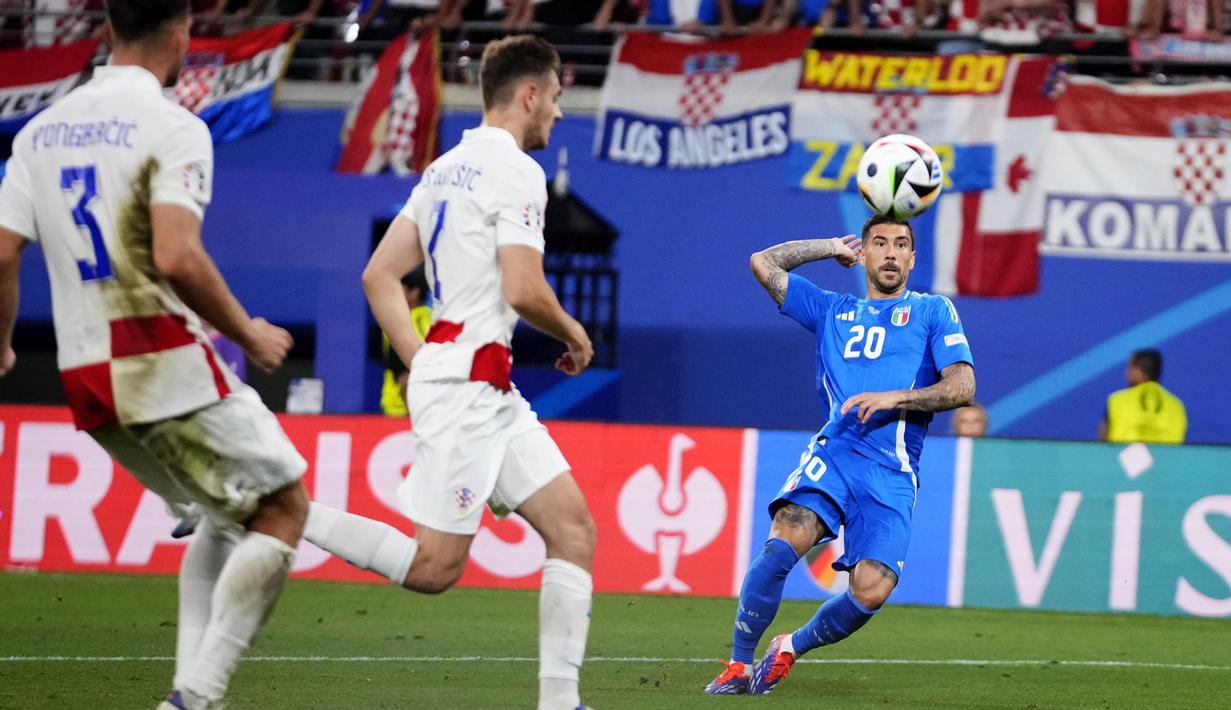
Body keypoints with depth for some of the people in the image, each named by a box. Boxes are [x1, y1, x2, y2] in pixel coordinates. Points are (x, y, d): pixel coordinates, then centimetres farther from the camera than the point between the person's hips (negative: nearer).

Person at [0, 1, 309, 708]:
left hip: (87, 381, 7)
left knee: (228, 517, 22)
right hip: (165, 361, -7)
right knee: (284, 506, 4)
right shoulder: (173, 127, -10)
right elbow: (176, 258, -22)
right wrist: (249, 333, -8)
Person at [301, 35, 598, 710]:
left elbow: (378, 275, 16)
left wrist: (420, 361, 15)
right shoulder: (515, 171, -11)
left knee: (574, 531, 4)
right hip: (468, 381, -10)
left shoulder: (445, 168, 17)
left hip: (490, 392, 10)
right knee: (433, 567, -9)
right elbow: (523, 291, -19)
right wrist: (573, 333, 0)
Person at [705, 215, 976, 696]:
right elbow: (764, 263, 24)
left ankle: (790, 649, 8)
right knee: (785, 539, -29)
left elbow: (963, 387, 3)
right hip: (834, 452, 1)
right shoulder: (832, 311, 24)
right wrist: (833, 247, 28)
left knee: (872, 590, -21)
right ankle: (738, 666, -15)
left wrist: (894, 398, -10)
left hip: (892, 473, -1)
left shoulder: (933, 311, 15)